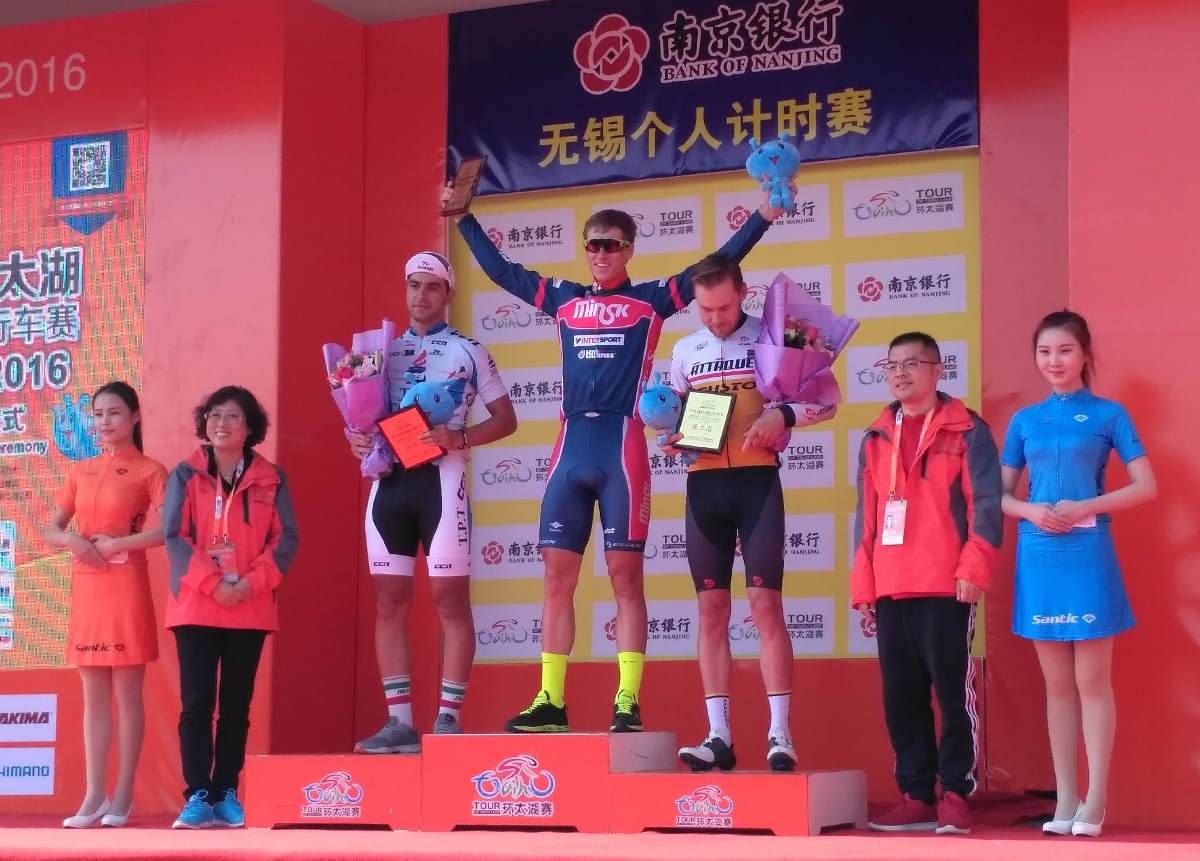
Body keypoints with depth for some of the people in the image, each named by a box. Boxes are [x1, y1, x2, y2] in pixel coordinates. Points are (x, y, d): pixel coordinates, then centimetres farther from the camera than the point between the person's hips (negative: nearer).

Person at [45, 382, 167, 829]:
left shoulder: (149, 471, -2)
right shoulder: (80, 471, 13)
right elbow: (51, 531, 12)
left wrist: (115, 544, -15)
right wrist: (75, 542, -8)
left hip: (126, 588, -5)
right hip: (86, 588, 5)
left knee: (126, 693, -2)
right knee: (93, 695, 5)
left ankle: (122, 796, 1)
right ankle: (94, 795, 7)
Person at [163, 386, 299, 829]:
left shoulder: (271, 479, 7)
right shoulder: (185, 476, 4)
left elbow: (286, 539, 1)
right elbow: (174, 537, -4)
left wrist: (252, 583, -13)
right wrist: (212, 583, -15)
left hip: (251, 610, 1)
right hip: (195, 607, -1)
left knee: (237, 705, 3)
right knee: (196, 703, -5)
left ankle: (227, 795, 8)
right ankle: (197, 796, -4)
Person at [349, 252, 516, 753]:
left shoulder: (468, 351, 6)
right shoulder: (385, 350, 18)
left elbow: (506, 419, 5)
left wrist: (460, 438, -13)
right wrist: (357, 440, 0)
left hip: (439, 478, -4)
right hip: (388, 480, 4)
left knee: (450, 598, -5)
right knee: (390, 601, 3)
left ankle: (448, 718, -2)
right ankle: (399, 721, 6)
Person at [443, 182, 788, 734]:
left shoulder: (651, 300, 6)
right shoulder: (563, 299, 16)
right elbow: (499, 269, 26)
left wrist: (763, 216, -3)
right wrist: (462, 217, 29)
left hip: (621, 445, -4)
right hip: (571, 446, 4)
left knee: (625, 575, -3)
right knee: (557, 575, 3)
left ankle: (627, 703, -2)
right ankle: (550, 702, 8)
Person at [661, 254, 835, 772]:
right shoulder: (684, 351, 11)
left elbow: (825, 400, 0)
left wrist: (783, 414, -19)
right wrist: (670, 439, -4)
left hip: (756, 481, -4)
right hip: (704, 485, 4)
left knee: (766, 603, -8)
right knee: (711, 609, 4)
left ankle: (780, 734, -6)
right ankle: (719, 736, 7)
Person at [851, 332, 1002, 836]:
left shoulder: (966, 430, 2)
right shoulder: (876, 439, 17)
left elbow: (986, 504, -5)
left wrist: (973, 568, -14)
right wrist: (862, 583, 12)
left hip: (946, 586, -5)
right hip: (890, 589, 5)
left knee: (953, 690, -3)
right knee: (901, 694, 5)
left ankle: (955, 794, 3)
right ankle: (916, 796, 11)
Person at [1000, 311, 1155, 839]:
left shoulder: (1108, 414, 1)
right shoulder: (1024, 420, 10)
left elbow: (1146, 487, -4)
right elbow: (1000, 495, 13)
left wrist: (1084, 508, -15)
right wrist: (1031, 511, -8)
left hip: (1088, 554, -3)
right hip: (1039, 557, 3)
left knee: (1092, 681, -2)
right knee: (1057, 683, 7)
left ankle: (1095, 800, 3)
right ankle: (1065, 798, 12)